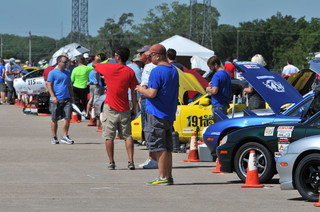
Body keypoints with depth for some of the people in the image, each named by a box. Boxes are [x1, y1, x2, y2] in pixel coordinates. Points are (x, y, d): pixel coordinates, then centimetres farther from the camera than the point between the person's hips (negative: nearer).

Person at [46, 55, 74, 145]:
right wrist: (53, 97, -15)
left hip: (66, 99, 4)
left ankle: (65, 136, -1)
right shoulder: (53, 73, -3)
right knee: (54, 119, 5)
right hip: (56, 100, -4)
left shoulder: (67, 73, 14)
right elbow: (49, 85, -6)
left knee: (68, 117, -8)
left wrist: (71, 96, 18)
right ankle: (54, 138, 16)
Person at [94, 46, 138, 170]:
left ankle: (111, 162, 3)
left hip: (110, 107, -2)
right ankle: (130, 161, 0)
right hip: (124, 109, 2)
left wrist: (97, 59, 37)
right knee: (127, 136, 8)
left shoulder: (108, 67, -6)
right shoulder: (130, 72, -3)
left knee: (109, 137, 4)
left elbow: (94, 64, 15)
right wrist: (134, 108, 8)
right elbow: (133, 92, -1)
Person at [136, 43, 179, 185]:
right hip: (170, 114, 8)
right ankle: (168, 176, 14)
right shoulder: (174, 71, 11)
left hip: (157, 114, -8)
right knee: (167, 148, 12)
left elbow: (152, 93, -21)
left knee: (159, 147, -5)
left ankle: (163, 177, -5)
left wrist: (142, 90, -1)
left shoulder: (157, 71, -15)